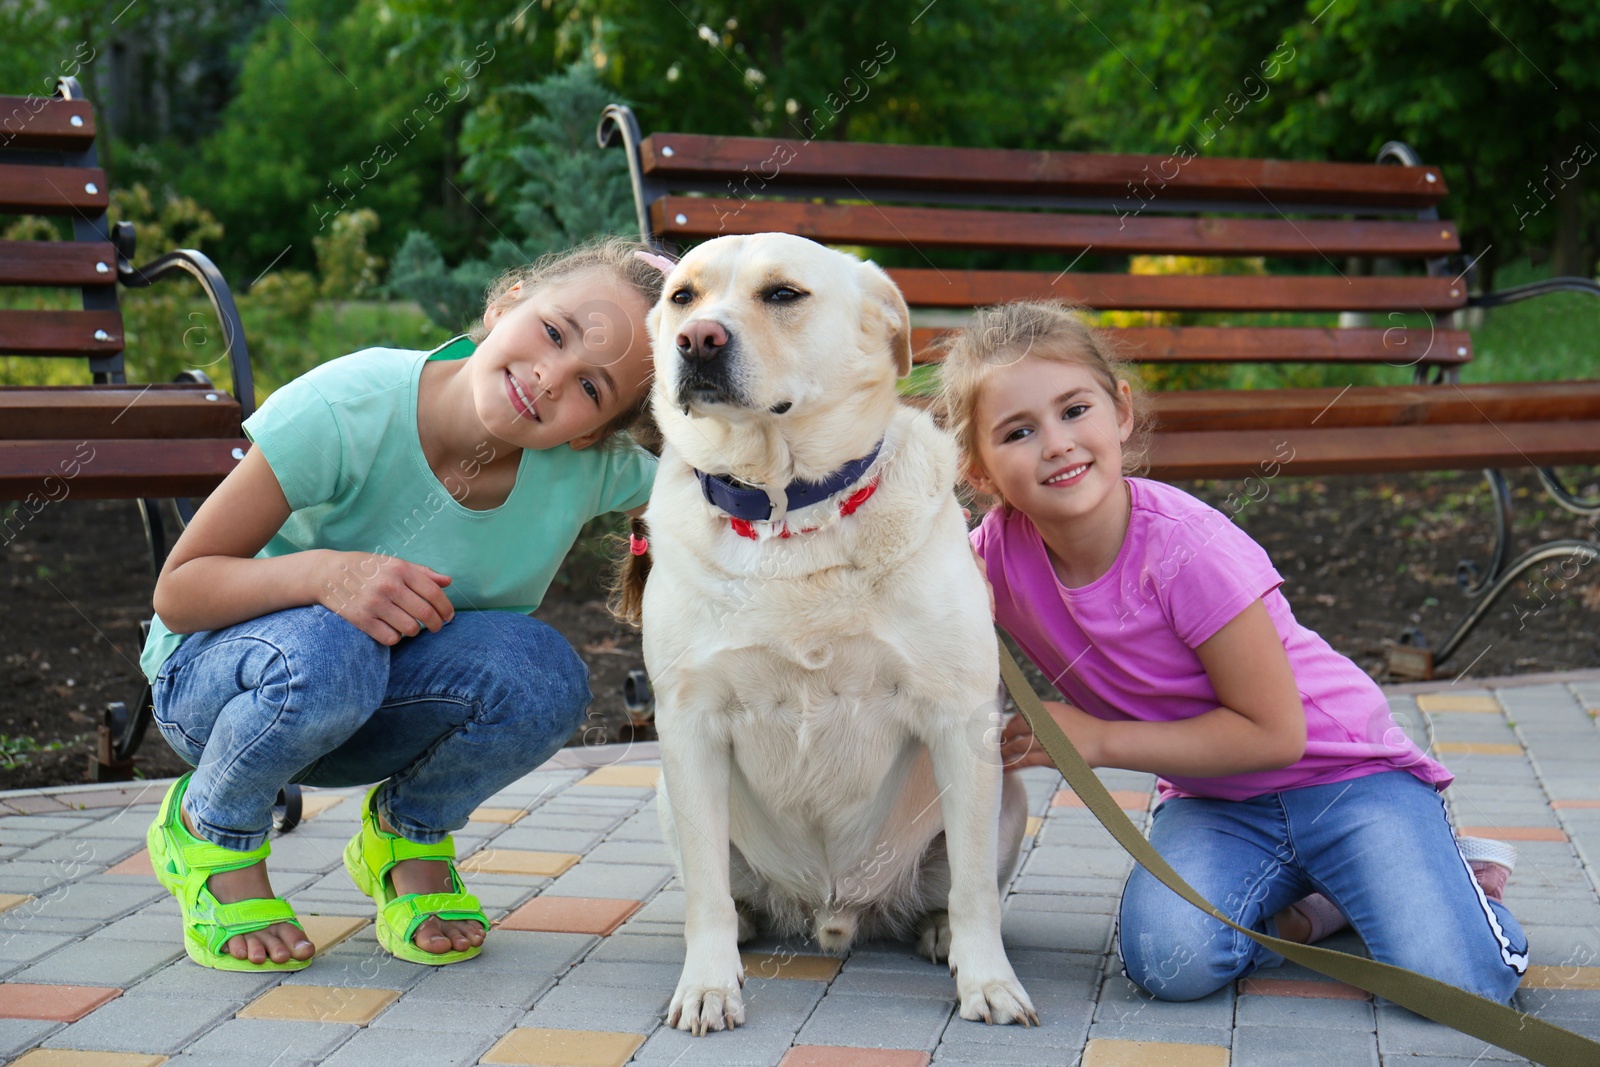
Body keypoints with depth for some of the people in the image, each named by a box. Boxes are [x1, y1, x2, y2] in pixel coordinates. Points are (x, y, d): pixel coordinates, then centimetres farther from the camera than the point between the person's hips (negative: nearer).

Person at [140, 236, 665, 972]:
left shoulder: (592, 466, -20)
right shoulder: (345, 412, -30)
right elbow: (176, 592, -23)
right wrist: (322, 572, -42)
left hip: (376, 715, 3)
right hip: (214, 677, -3)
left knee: (541, 675, -28)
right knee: (329, 652, -38)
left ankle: (408, 836, 3)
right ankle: (208, 830, -5)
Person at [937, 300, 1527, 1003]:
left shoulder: (1188, 550, -26)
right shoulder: (995, 550, -12)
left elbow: (1273, 732, -20)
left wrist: (1098, 739, -22)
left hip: (1339, 767, -4)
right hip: (1212, 799, 4)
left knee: (1459, 982, -23)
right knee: (1169, 961, -28)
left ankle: (1440, 868, 10)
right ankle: (1308, 900, 3)